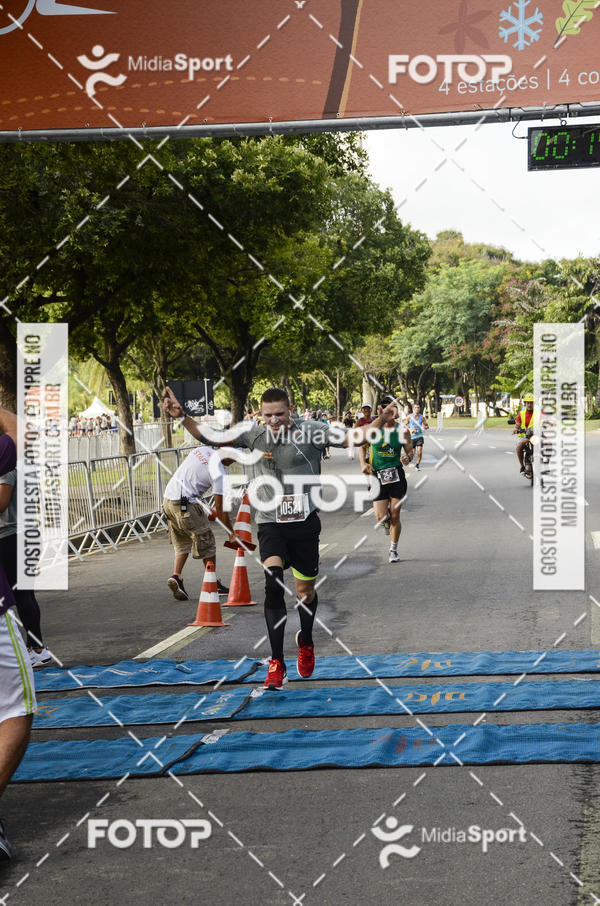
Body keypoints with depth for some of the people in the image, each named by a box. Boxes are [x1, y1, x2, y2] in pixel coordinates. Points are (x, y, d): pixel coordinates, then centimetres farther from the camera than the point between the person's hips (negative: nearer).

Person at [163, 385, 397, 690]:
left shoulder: (310, 431, -6)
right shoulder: (253, 434, 3)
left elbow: (354, 438, -9)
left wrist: (382, 419, -26)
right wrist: (183, 417, -4)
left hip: (304, 523, -1)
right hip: (270, 524, 1)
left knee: (305, 590, 11)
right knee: (273, 583, -19)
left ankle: (305, 641, 43)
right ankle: (276, 663, -14)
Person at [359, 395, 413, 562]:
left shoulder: (402, 431, -2)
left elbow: (409, 451, 7)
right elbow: (362, 446, 12)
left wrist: (407, 458, -16)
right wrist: (363, 463, -4)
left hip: (396, 476, 0)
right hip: (378, 477, 0)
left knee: (395, 517, 3)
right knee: (380, 518, -7)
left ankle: (393, 550, 21)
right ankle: (387, 521, 32)